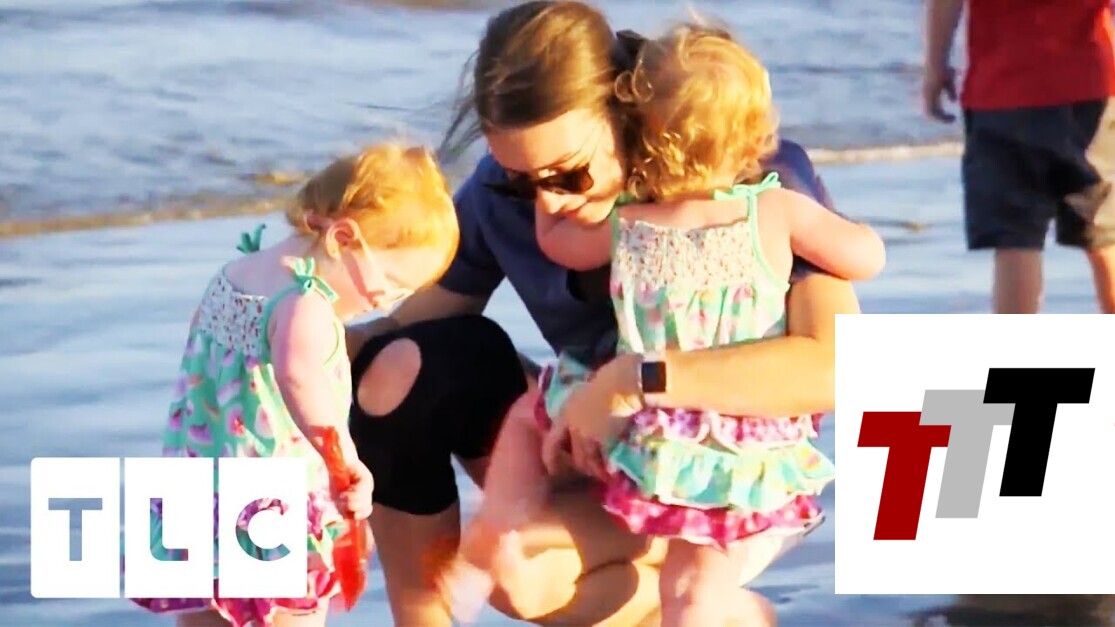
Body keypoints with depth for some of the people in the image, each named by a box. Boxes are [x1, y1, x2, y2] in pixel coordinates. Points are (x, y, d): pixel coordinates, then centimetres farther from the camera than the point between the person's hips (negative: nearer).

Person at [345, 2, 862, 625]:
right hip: (593, 451, 5)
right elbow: (413, 328, -2)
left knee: (514, 567, -31)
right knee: (403, 370, -21)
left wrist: (632, 379, -42)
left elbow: (837, 365, -38)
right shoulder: (502, 193, -11)